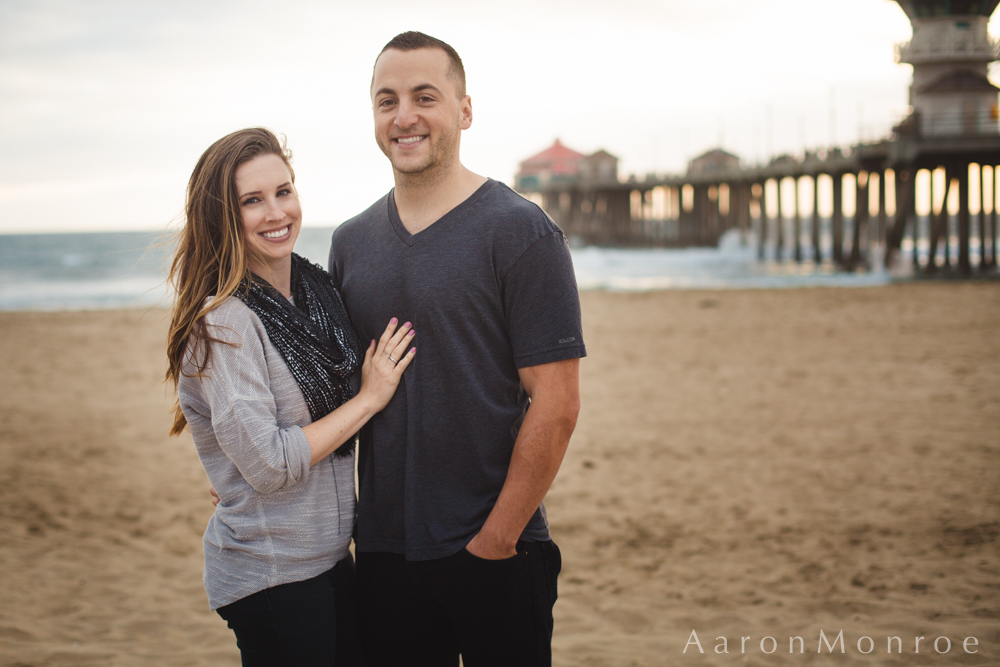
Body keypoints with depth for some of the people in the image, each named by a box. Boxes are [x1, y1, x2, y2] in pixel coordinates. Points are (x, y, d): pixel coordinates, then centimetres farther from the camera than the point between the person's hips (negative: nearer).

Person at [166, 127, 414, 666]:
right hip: (270, 575, -8)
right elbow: (268, 465, -22)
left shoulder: (317, 288, 5)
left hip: (330, 556, 8)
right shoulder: (223, 321, -19)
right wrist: (369, 397, -14)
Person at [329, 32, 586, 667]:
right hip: (382, 547, 5)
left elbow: (556, 405, -13)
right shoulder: (351, 241, 9)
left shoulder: (520, 230, -9)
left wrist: (497, 537, -13)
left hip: (493, 552, -5)